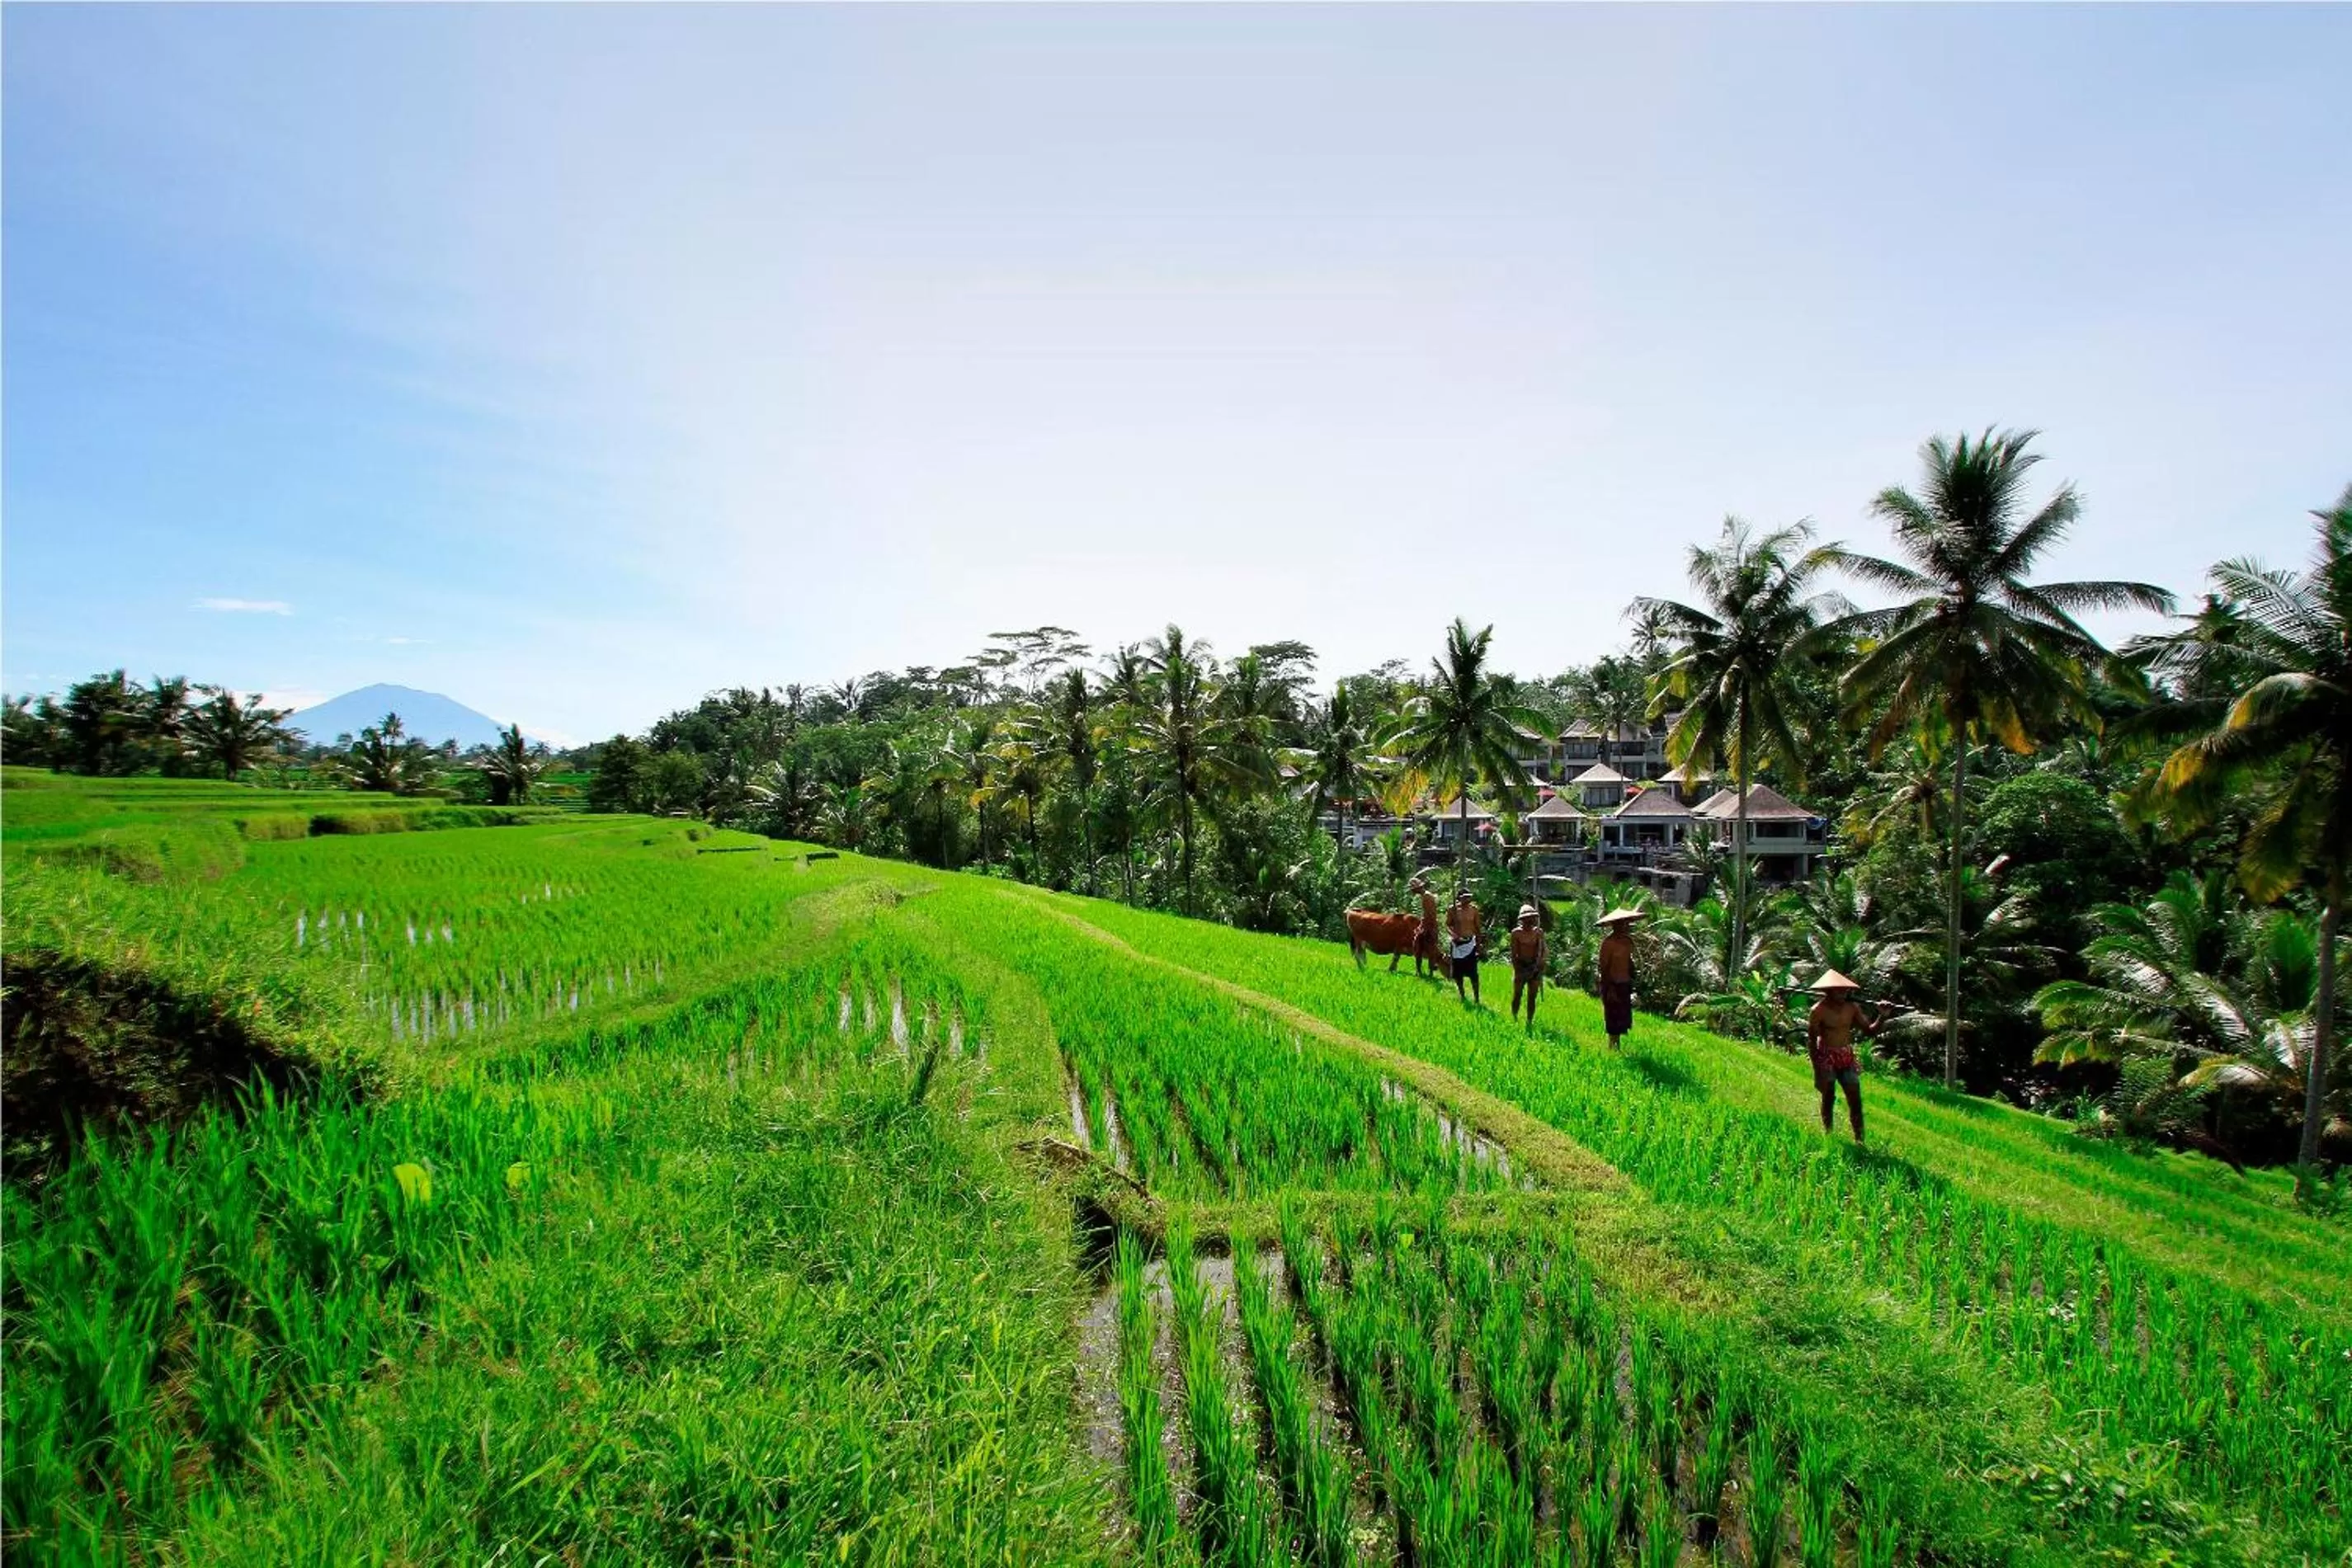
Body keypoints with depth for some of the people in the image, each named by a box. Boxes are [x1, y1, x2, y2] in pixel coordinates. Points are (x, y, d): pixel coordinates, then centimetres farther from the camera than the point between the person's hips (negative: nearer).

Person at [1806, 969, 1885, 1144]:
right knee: (1828, 1098, 4)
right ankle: (1829, 1136, 17)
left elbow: (1869, 1030, 3)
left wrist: (1881, 1017, -15)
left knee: (1855, 1099, 0)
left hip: (1847, 1057, 4)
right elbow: (1811, 1041, -9)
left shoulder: (1853, 1008, -1)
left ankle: (1859, 1139, 6)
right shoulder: (1819, 1010, -13)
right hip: (1826, 1057, -4)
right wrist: (1817, 1068, -11)